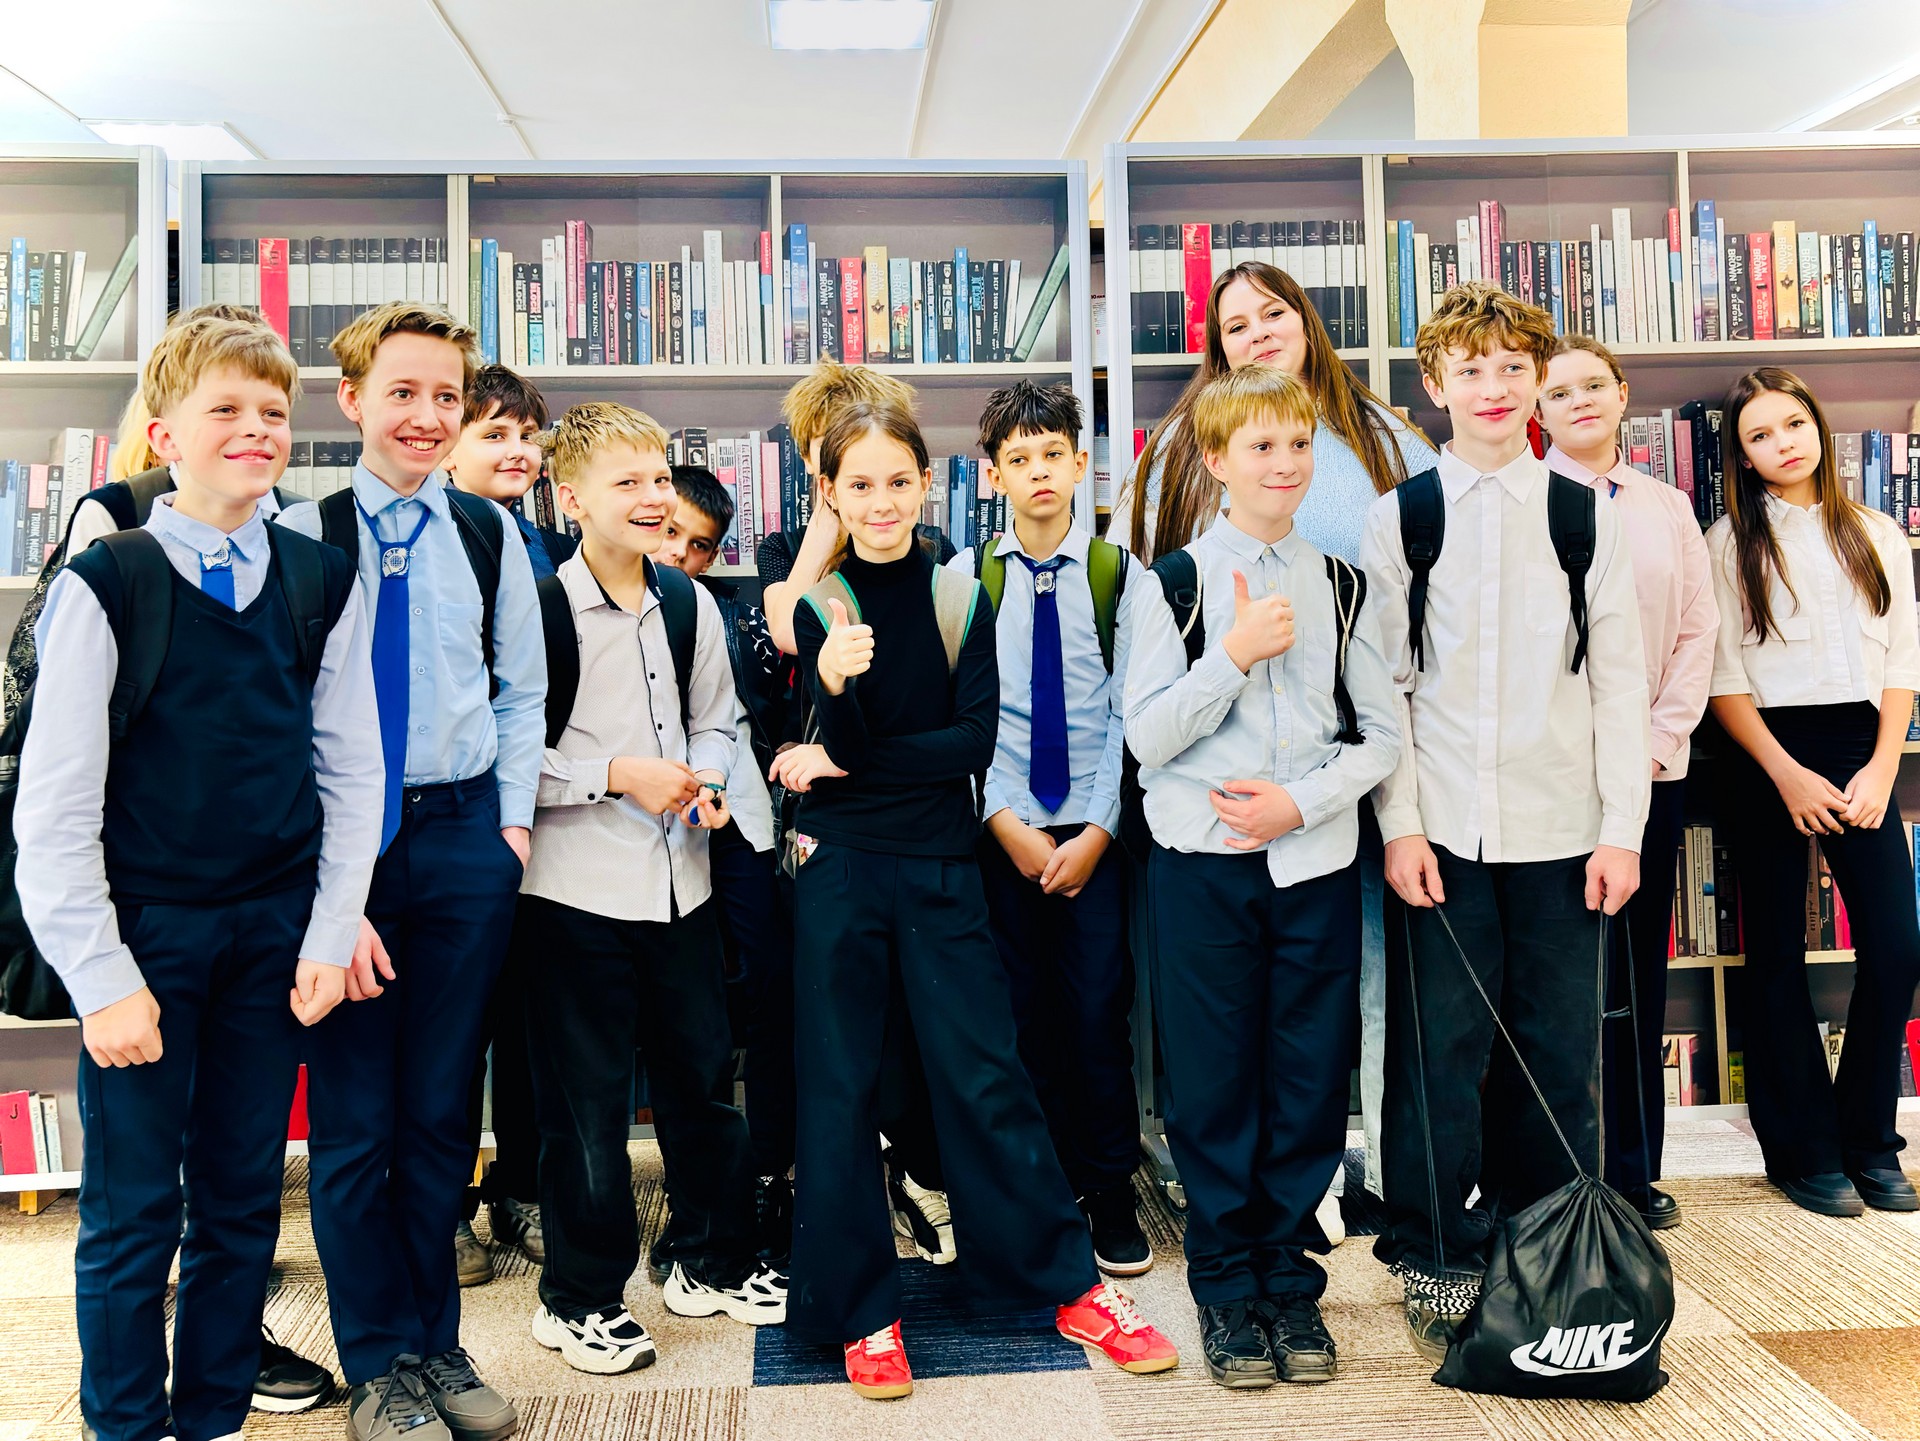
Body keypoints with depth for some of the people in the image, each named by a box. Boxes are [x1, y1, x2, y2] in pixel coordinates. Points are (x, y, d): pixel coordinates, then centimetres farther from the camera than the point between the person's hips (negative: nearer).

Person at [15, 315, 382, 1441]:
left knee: (245, 1196, 12)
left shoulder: (324, 583, 2)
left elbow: (350, 770, 6)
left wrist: (331, 934, 0)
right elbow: (54, 808, -8)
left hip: (275, 929, 3)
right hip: (144, 930, -3)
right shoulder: (106, 585, -8)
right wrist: (103, 979, -11)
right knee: (134, 1209, 6)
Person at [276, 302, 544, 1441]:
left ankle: (437, 1343, 27)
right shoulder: (305, 537, -2)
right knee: (353, 1115, 4)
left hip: (466, 836, 2)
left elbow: (522, 694, 14)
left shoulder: (491, 536, 7)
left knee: (442, 1106, 10)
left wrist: (512, 820, 4)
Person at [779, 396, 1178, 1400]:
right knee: (838, 1086, 5)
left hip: (942, 864, 1)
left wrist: (849, 761, -9)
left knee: (984, 1074, 3)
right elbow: (842, 742, -11)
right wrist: (837, 684, -32)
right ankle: (859, 1310, 18)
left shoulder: (959, 595, 3)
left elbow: (975, 740, -4)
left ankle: (1071, 1287, 16)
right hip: (840, 864, 0)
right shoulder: (815, 599, 0)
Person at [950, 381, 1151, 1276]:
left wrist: (1096, 832, -8)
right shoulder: (965, 578, 3)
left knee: (1098, 1010, 0)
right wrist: (1009, 825, -7)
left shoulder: (1121, 575, 2)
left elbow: (1129, 716, 0)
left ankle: (1111, 1193, 16)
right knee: (1022, 1016, 5)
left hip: (1095, 831, 0)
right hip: (1002, 830, 1)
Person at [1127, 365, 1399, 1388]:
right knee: (1214, 1082, 5)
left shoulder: (1338, 584, 8)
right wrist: (1235, 653, -14)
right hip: (1203, 863, -2)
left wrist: (1304, 799, -9)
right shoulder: (1177, 580, 1)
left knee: (1310, 1082, 7)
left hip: (1315, 861, 2)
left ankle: (1291, 1281, 24)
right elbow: (1147, 736, -5)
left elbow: (1380, 734, 6)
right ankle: (1225, 1289, 20)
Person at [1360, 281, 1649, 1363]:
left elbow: (1620, 682, 5)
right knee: (1441, 1051, 1)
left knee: (1560, 1055, 6)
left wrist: (1622, 829, -1)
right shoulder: (1401, 517, 3)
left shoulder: (1587, 516, 6)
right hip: (1441, 828, -1)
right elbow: (1384, 684, 2)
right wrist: (1399, 824, -6)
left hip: (1561, 828, 1)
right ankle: (1438, 1265, 16)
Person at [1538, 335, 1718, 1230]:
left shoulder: (1667, 508, 14)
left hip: (1652, 763, 4)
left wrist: (1664, 730, -2)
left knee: (1640, 970, 8)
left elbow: (1698, 628, 11)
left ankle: (1634, 1170, 19)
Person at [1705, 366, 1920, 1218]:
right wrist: (1787, 774, -11)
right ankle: (1806, 1148, 13)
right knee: (1776, 953, 2)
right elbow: (1722, 676, -3)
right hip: (1767, 755, -2)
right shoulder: (1730, 542, 3)